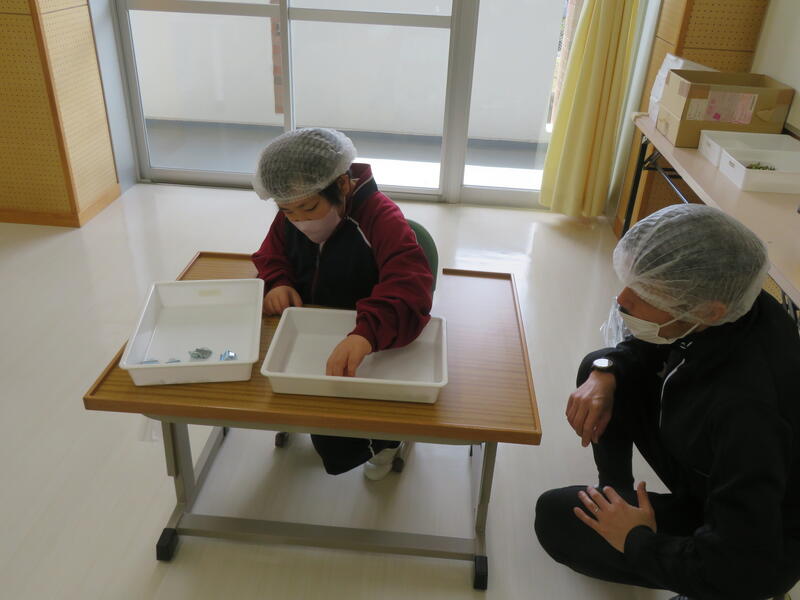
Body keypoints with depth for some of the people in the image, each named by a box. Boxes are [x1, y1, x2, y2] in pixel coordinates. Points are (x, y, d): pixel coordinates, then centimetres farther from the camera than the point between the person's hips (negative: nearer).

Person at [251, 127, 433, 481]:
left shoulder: (380, 218, -25)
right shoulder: (291, 218, -4)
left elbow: (410, 286, -40)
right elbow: (272, 255, 11)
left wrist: (366, 333, -60)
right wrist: (279, 283, -15)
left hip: (363, 348, -6)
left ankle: (388, 436, 17)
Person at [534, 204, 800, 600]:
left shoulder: (745, 408, -41)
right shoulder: (737, 307, -20)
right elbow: (650, 345, 2)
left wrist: (638, 542, -20)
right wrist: (605, 373, -18)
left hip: (757, 546, -7)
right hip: (714, 475, 7)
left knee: (555, 519, -12)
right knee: (601, 371, 0)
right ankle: (616, 493, 19)